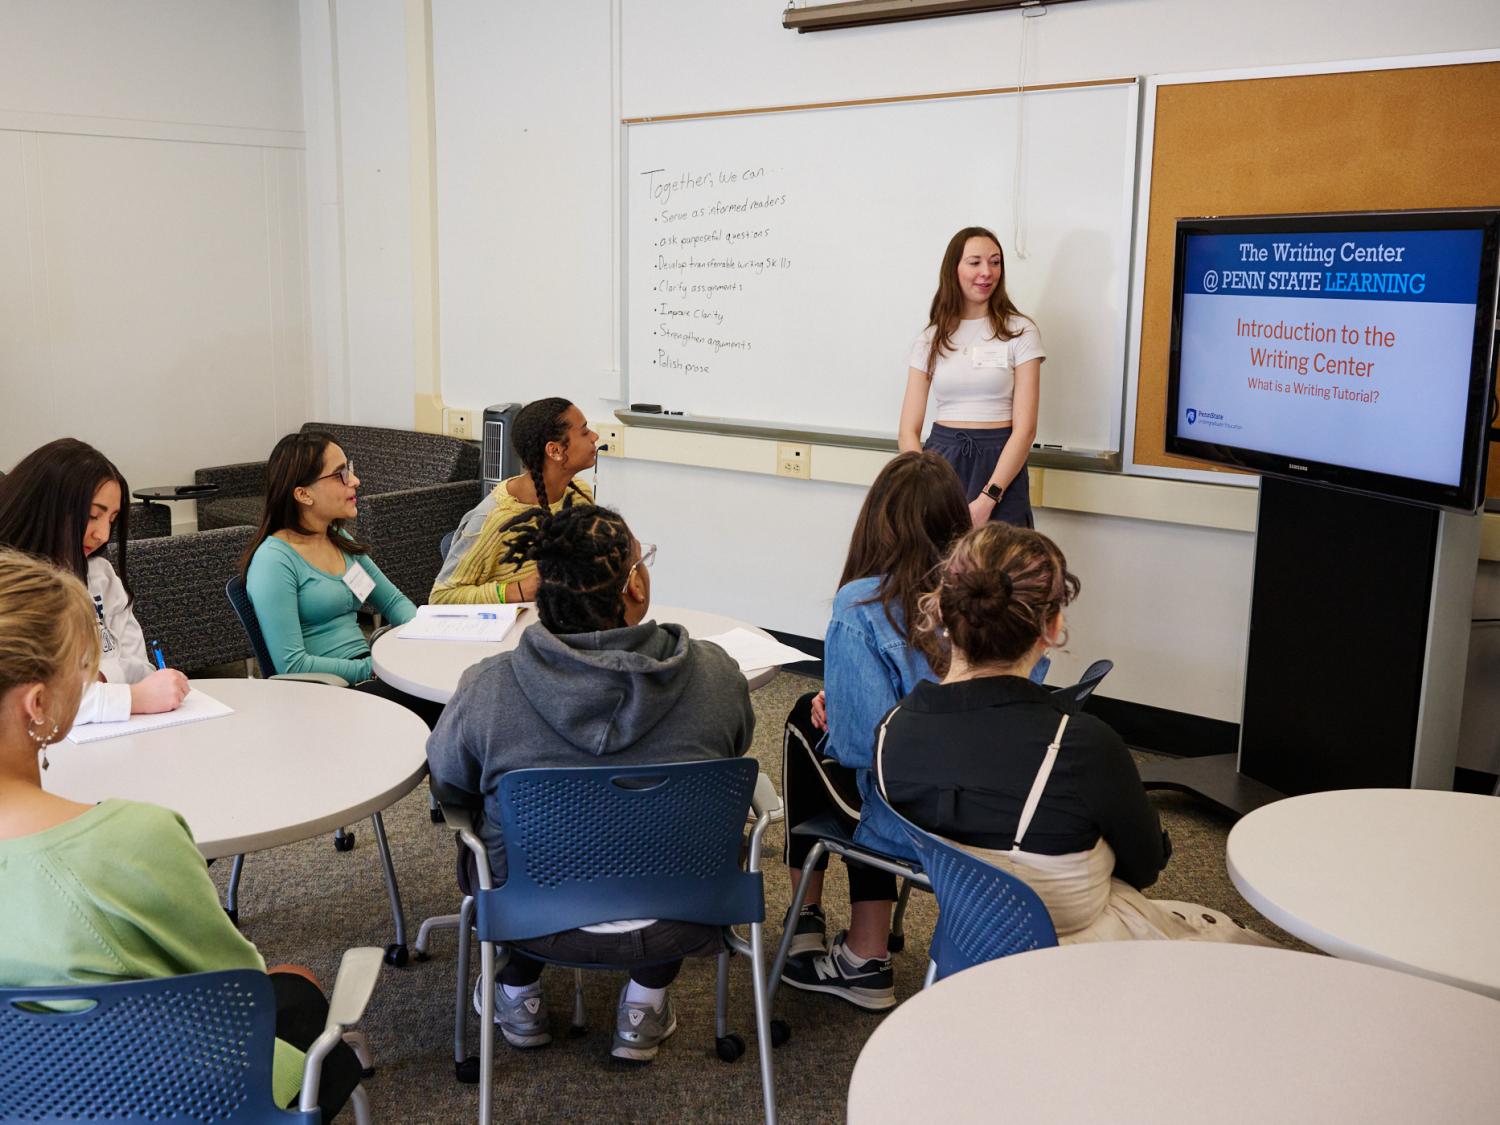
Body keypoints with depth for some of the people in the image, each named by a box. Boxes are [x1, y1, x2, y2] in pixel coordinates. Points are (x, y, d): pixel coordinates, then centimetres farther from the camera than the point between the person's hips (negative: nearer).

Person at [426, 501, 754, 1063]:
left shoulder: (485, 689, -18)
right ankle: (646, 1002, 32)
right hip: (674, 925, 0)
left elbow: (446, 783, 2)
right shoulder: (716, 674, -15)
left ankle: (519, 994, 41)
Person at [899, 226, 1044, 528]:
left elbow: (1025, 428, -8)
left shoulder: (1019, 332, -1)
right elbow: (909, 429, 3)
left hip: (999, 464, -2)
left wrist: (987, 499, -18)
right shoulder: (930, 339, 7)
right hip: (941, 458, 2)